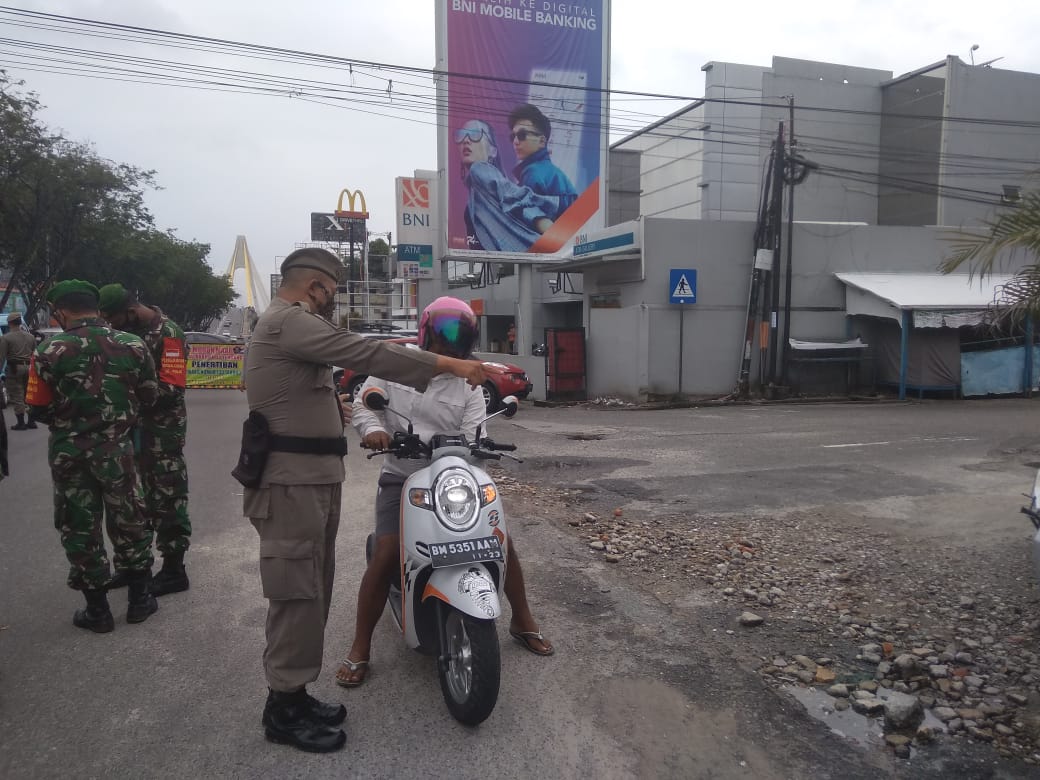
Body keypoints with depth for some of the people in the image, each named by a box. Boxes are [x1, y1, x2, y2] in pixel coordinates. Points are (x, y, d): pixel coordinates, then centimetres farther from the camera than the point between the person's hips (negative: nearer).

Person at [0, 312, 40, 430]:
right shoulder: (30, 336, 11)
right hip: (29, 368, 6)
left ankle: (21, 423, 0)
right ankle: (31, 421, 14)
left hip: (14, 368, -6)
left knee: (16, 397, 0)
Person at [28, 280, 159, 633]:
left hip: (68, 453, -1)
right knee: (128, 522, 15)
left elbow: (41, 410, -7)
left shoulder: (50, 351, -12)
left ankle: (97, 610, 19)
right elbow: (148, 396, 3)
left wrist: (67, 420, 14)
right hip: (117, 448, 1)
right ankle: (139, 599, 24)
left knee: (79, 529, 11)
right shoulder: (132, 345, -5)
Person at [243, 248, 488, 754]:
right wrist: (447, 365, -24)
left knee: (311, 589, 15)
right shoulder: (289, 320, -14)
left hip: (309, 477, 11)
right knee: (298, 592, -4)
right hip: (292, 481, -11)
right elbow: (363, 354, -24)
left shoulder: (285, 323, 22)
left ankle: (295, 693, 25)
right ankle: (284, 709, 8)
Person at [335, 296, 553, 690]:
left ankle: (523, 621, 21)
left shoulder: (469, 387, 2)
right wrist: (372, 428, -23)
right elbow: (362, 402, -1)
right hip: (401, 478, -2)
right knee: (386, 555, -19)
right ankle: (359, 650, -1)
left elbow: (473, 440, -8)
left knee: (501, 538, -3)